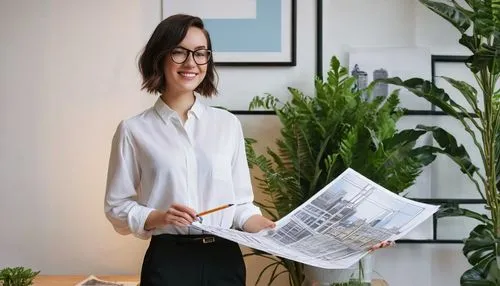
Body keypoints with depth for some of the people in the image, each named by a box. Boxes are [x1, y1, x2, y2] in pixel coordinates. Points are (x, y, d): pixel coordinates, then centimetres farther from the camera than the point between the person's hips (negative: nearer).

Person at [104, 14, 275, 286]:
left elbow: (240, 200, 9)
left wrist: (258, 225, -10)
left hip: (226, 259, 3)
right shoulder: (134, 130, -1)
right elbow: (117, 206, 1)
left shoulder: (228, 124, 6)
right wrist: (156, 218, -16)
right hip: (168, 261, -2)